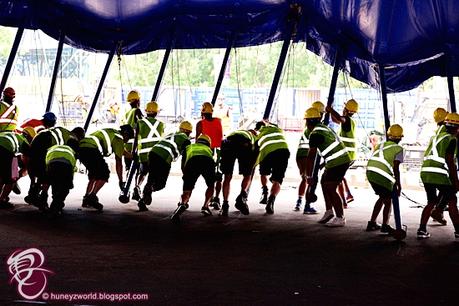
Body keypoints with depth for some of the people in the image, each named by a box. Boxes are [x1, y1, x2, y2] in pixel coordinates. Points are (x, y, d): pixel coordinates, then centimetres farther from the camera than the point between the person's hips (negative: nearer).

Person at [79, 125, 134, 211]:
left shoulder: (112, 133, 30)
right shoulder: (119, 138, 5)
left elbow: (121, 150, 47)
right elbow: (118, 162, 6)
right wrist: (120, 181, 12)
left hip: (81, 148, 10)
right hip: (91, 149, -10)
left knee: (94, 175, 21)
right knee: (104, 175, -3)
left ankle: (86, 199, 17)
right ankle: (92, 197, -14)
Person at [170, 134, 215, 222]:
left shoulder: (189, 147, 40)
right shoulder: (208, 149, 43)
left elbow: (183, 167, 35)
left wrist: (188, 177, 51)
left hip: (193, 160, -1)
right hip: (207, 161, 1)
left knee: (187, 190, 1)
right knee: (211, 186, 29)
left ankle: (182, 204, -31)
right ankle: (205, 207, 15)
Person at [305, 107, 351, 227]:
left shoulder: (315, 134, -12)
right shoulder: (324, 128, 17)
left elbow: (311, 157, -14)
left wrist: (308, 176, -9)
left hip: (337, 162, -10)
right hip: (344, 160, 10)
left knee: (330, 189, -4)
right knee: (324, 183, 19)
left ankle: (340, 218, -1)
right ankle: (329, 211, 22)